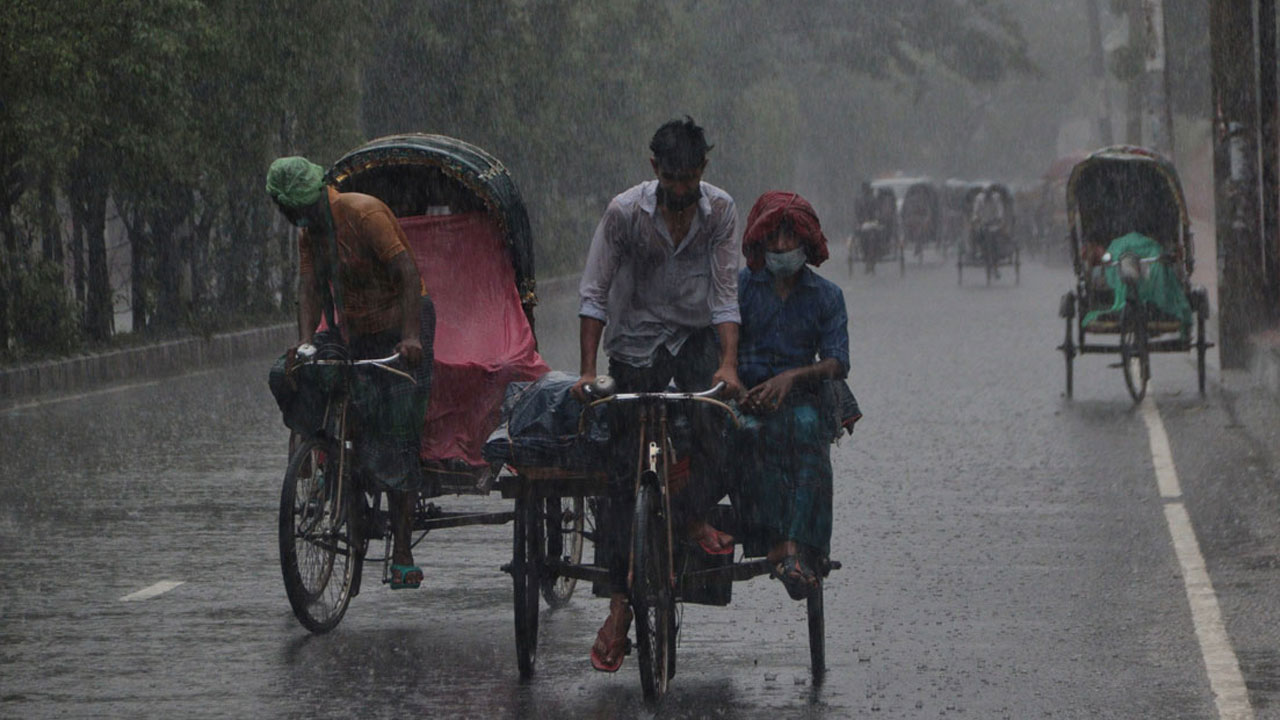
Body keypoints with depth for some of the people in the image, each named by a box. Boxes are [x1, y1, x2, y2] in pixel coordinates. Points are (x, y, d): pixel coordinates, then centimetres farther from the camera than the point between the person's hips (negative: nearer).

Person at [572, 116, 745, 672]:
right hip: (636, 340, -1)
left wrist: (728, 363, -23)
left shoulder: (720, 211, -10)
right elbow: (593, 295, -12)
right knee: (625, 470, -5)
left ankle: (694, 516, 0)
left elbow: (724, 295, -10)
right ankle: (619, 606, -2)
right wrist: (587, 370, -19)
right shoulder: (625, 213, -16)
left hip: (698, 336, 1)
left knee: (715, 420, -29)